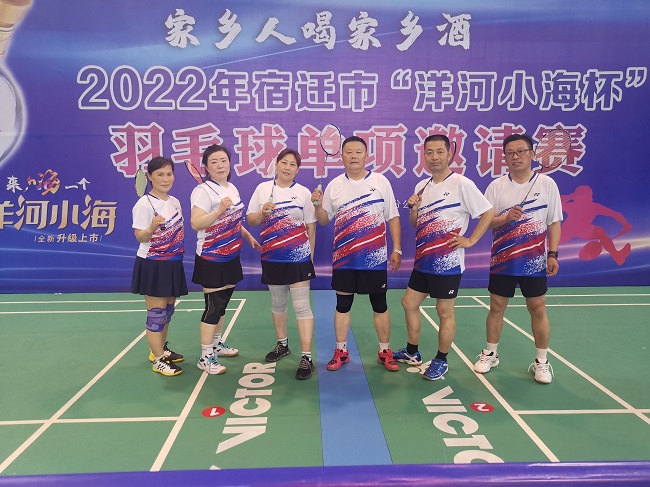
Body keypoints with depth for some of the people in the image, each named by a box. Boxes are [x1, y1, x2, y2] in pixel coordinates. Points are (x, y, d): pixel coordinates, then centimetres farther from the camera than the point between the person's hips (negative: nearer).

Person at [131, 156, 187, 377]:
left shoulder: (175, 202, 9)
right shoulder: (144, 204, -14)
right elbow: (140, 237, -17)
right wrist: (152, 227, -36)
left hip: (172, 263, 8)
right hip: (152, 265, -7)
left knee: (168, 308, 16)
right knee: (156, 312, -1)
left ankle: (161, 349, 32)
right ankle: (158, 360, 9)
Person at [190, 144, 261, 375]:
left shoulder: (232, 188, 10)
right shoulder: (203, 191, -16)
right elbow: (196, 223, -27)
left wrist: (249, 237, 18)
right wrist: (219, 210, -36)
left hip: (230, 257, 8)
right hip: (211, 259, -8)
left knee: (223, 303, 17)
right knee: (213, 307, -3)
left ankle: (217, 343, 34)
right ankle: (205, 357, 8)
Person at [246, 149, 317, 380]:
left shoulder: (304, 193, -1)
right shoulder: (262, 189, 4)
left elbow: (311, 227, 4)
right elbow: (250, 220, 7)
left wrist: (310, 253, 4)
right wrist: (262, 213, -14)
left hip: (298, 257, -3)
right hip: (272, 258, 3)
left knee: (302, 306, -6)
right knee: (277, 303, 17)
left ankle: (306, 357, -1)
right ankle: (282, 344, 37)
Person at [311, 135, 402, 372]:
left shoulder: (381, 181, -1)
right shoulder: (334, 185, 4)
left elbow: (393, 218, 1)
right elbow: (324, 220, 8)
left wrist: (397, 249, -4)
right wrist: (318, 204, -13)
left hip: (375, 258, -1)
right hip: (343, 259, 1)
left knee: (379, 305, 8)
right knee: (342, 304, 9)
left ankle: (385, 352, 23)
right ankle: (341, 351, 23)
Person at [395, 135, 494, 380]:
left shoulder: (461, 184, -12)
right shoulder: (421, 186, 10)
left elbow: (489, 212, -12)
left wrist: (470, 240, -14)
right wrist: (413, 208, -3)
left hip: (447, 263, -7)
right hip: (423, 261, 8)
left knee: (445, 311, 4)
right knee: (409, 303, 14)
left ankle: (441, 361, 21)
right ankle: (412, 353, 31)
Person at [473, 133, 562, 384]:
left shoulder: (547, 184, -1)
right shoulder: (496, 186, 0)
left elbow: (554, 223, 1)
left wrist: (552, 254, -5)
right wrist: (505, 218, -21)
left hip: (535, 262, -1)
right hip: (502, 261, 1)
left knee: (538, 309, 5)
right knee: (496, 307, 9)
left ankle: (541, 361, 20)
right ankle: (490, 354, 25)